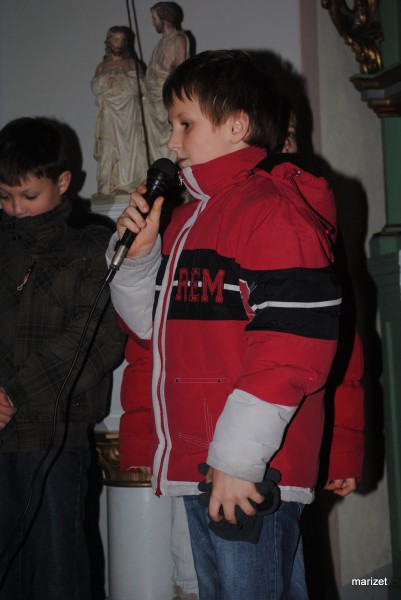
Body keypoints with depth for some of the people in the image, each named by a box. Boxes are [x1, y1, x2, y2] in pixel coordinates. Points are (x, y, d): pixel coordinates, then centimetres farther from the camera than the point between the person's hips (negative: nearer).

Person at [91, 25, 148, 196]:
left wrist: (125, 71, -5)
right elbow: (95, 88, 3)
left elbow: (140, 86, 1)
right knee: (110, 149, -7)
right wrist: (106, 73, -5)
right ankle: (110, 186, -9)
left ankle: (132, 184, -7)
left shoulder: (133, 64, 12)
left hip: (130, 115, -1)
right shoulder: (102, 66, 15)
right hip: (110, 116, 1)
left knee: (131, 146, -8)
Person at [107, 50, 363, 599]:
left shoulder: (269, 209, -13)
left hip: (250, 475, -9)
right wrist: (138, 254, 6)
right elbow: (155, 323, 24)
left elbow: (295, 343, -22)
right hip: (198, 471, 9)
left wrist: (238, 456, -22)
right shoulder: (186, 218, 17)